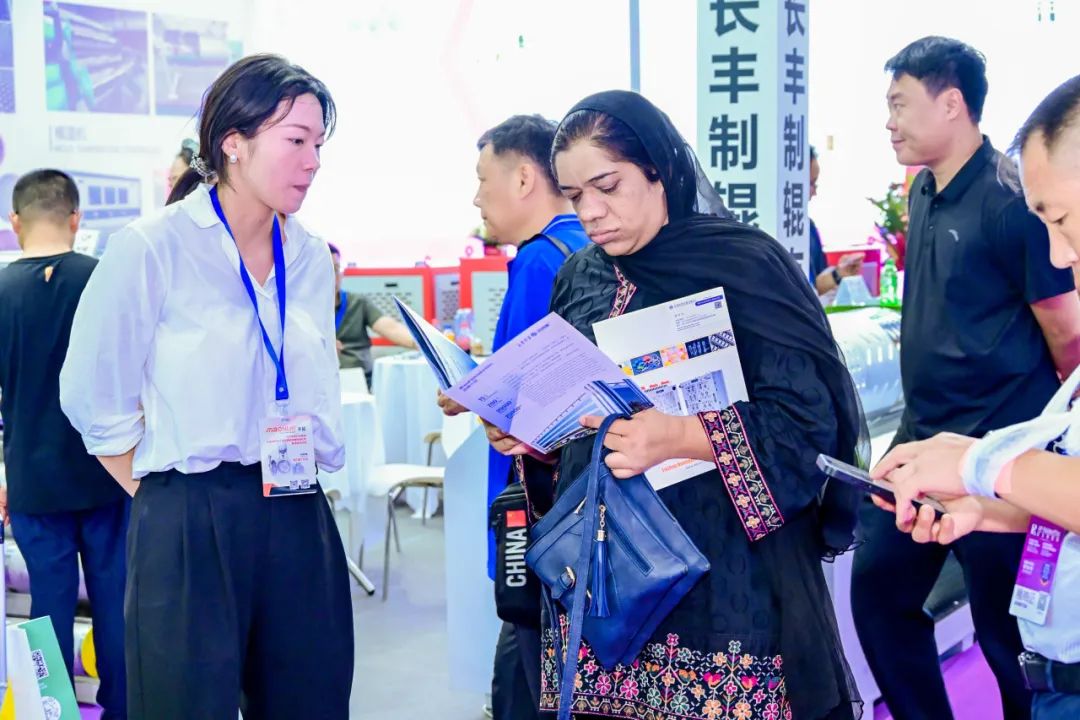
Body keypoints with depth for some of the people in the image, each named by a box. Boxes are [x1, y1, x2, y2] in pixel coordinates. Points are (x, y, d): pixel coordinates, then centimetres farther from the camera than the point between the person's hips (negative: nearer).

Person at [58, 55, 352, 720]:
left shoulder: (312, 260, 8)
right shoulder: (152, 249, -9)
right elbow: (96, 399, -3)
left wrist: (308, 469, 14)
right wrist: (161, 494, 0)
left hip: (298, 520, 5)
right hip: (190, 524, -5)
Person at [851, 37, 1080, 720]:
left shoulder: (1008, 200, -17)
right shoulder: (926, 193, 8)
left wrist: (1024, 427, 2)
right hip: (922, 436, 8)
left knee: (1007, 625, 4)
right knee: (880, 588, 13)